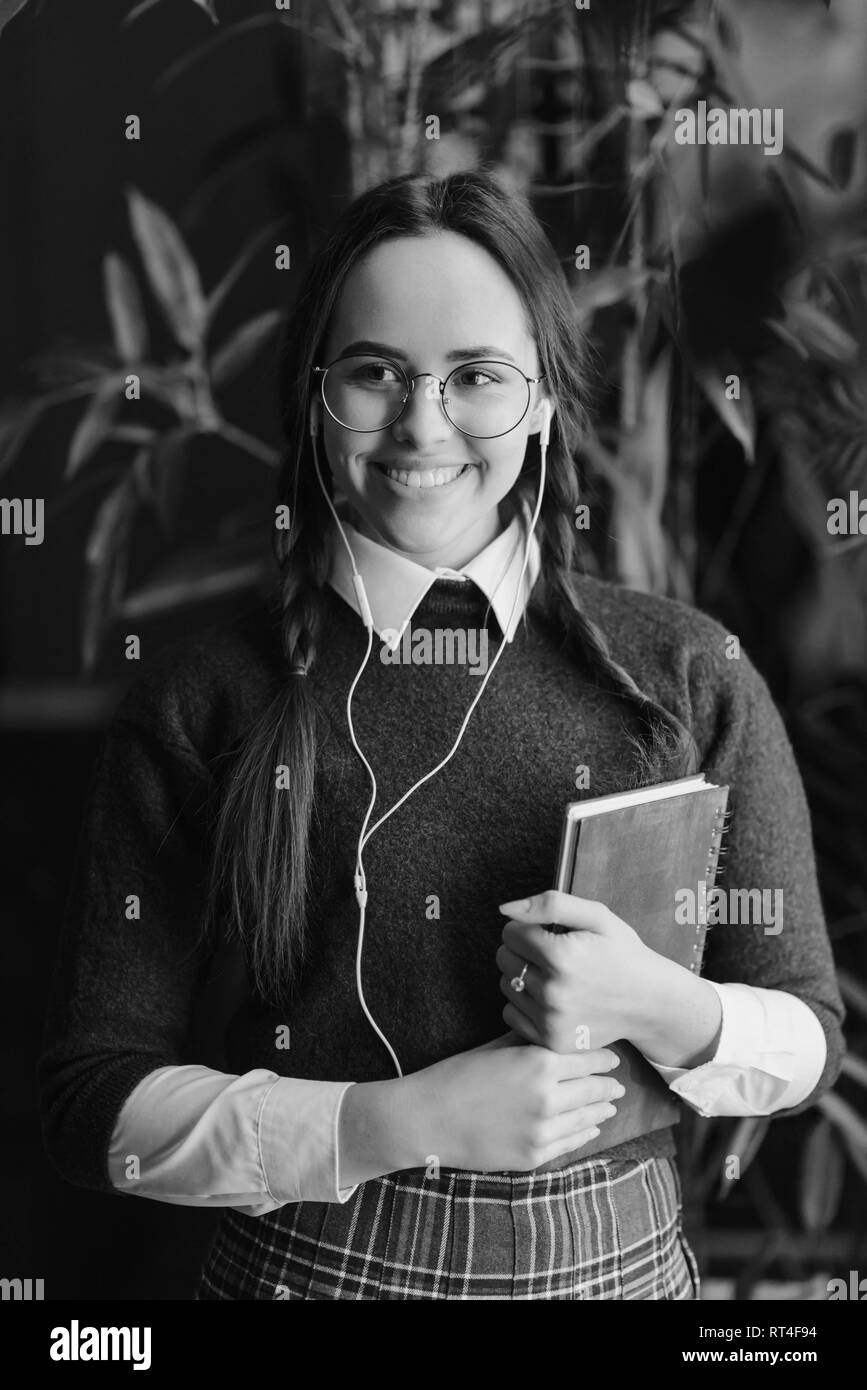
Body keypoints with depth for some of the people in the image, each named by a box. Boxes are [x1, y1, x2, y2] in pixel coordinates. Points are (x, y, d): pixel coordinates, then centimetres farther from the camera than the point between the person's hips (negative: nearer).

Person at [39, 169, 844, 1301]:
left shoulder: (685, 674, -7)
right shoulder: (199, 703, -10)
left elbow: (807, 1042, 1)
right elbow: (96, 1103, -9)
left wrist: (666, 1007, -20)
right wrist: (411, 1123, -19)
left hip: (614, 1264, 2)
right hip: (305, 1264, -1)